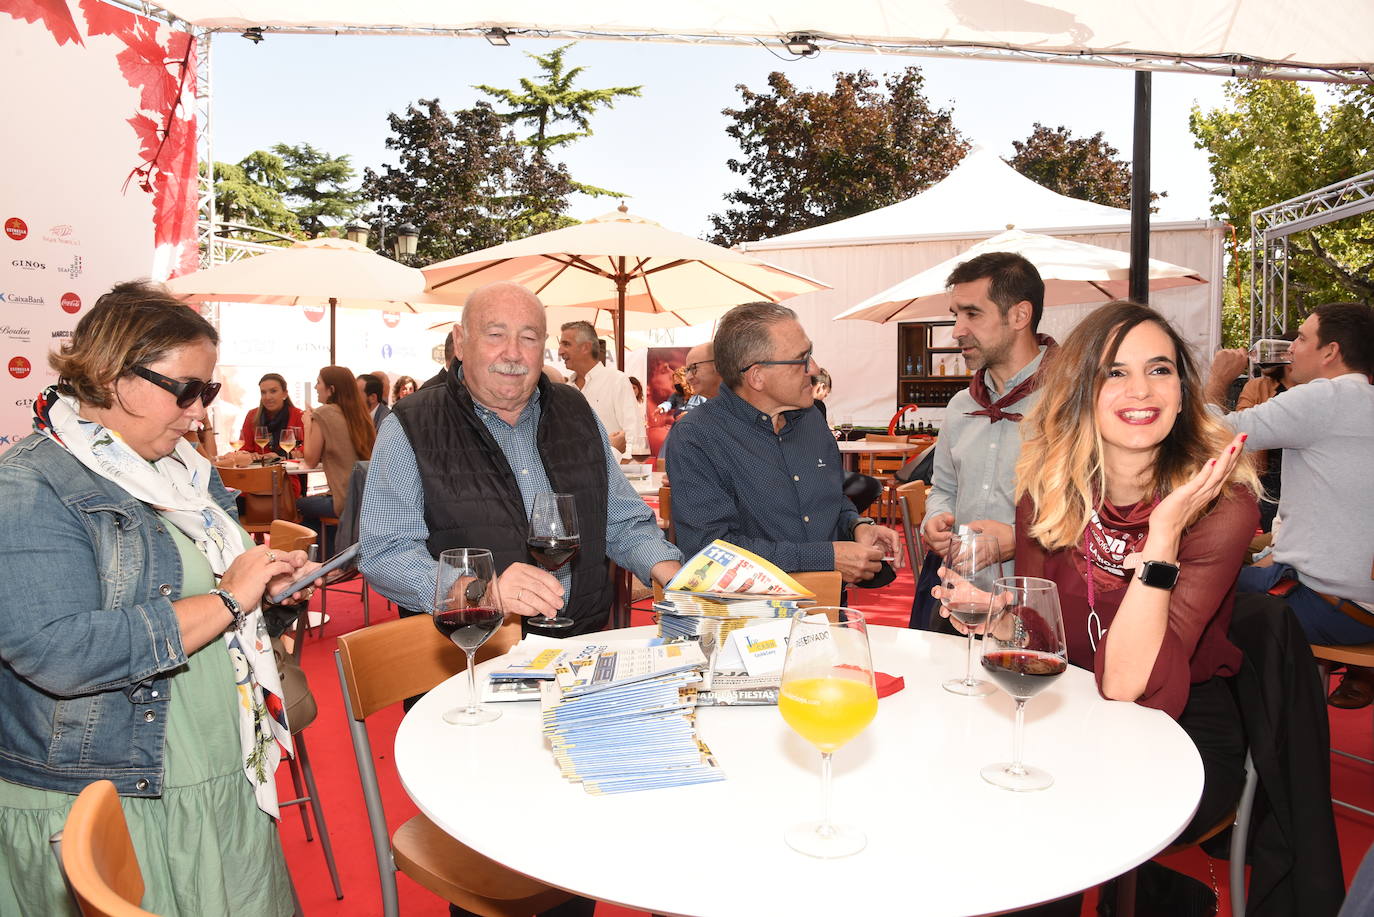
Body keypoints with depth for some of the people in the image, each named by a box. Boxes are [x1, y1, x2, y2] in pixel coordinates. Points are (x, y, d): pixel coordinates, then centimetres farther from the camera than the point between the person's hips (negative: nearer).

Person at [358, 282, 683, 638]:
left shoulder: (576, 412, 16)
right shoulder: (411, 428, 1)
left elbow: (624, 523, 20)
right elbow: (382, 552, -7)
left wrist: (678, 579, -1)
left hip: (584, 636, 3)